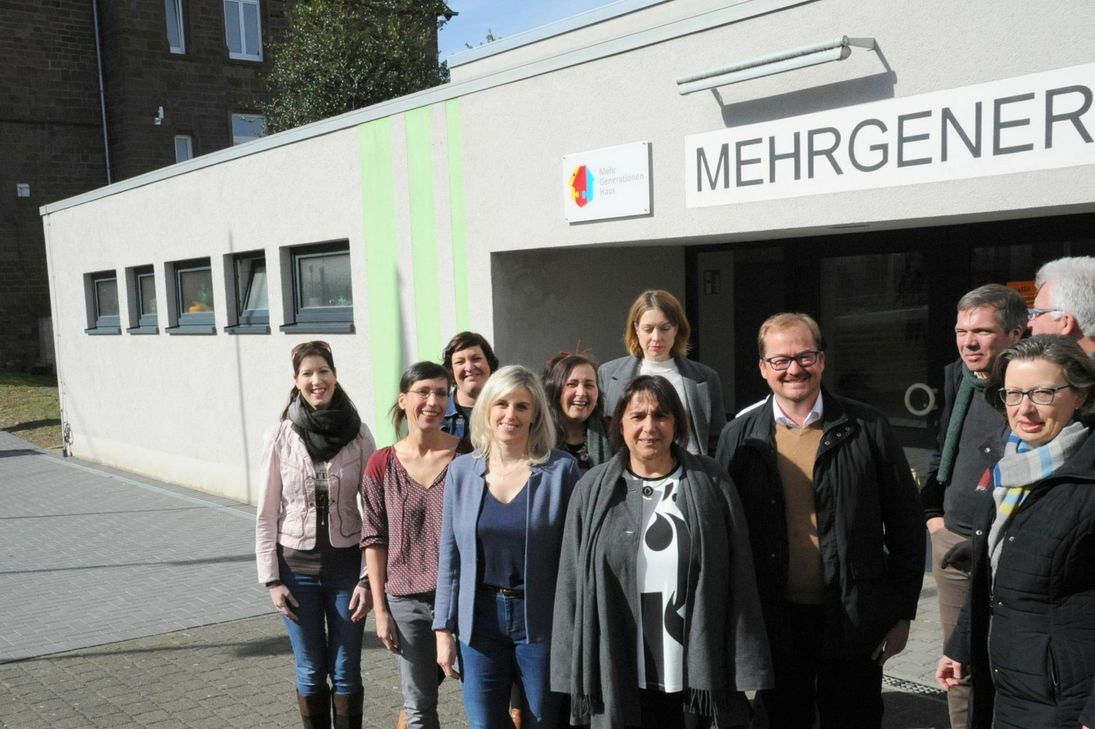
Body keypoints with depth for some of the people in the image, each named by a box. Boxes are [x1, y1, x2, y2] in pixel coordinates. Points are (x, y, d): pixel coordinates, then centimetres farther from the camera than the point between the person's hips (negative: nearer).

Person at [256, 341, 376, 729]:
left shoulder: (359, 434, -6)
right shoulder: (280, 437, -5)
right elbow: (266, 514, 0)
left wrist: (368, 578, -7)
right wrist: (272, 579, -3)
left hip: (346, 566, 0)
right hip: (297, 567, 0)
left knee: (346, 672, 8)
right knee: (310, 672, 11)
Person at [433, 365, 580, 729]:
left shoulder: (561, 469, -7)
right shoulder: (462, 470, 2)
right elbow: (449, 556, 6)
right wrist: (444, 629, 5)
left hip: (541, 621, -2)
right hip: (479, 619, 2)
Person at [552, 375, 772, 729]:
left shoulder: (711, 484, -1)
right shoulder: (593, 491, 0)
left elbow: (740, 581, -1)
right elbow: (572, 585, 2)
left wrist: (744, 671, -3)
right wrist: (575, 675, 0)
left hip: (692, 678, 0)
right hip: (617, 682, 1)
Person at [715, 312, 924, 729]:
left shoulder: (866, 428, -4)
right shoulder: (740, 436, 0)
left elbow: (905, 524, -1)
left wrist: (902, 611, -1)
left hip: (852, 619, -1)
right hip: (775, 621, 1)